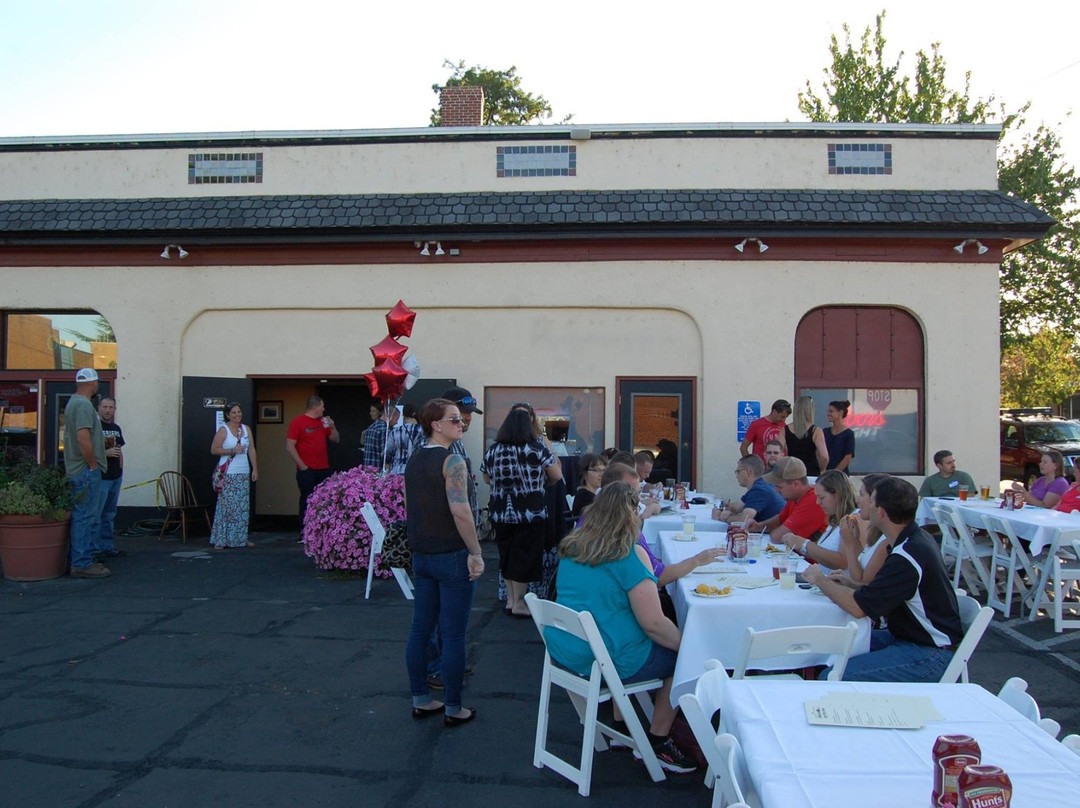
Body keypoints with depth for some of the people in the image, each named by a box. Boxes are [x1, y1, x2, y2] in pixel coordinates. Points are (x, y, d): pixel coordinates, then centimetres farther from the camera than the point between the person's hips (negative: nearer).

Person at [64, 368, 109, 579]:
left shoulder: (74, 402, 17)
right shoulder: (83, 405, -16)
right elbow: (83, 438, -25)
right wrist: (93, 464, -16)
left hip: (79, 471, 11)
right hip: (86, 471, -11)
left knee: (86, 518, 15)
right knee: (84, 518, -7)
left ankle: (84, 560, 21)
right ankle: (81, 564, -3)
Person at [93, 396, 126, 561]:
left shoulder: (116, 428, 15)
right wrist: (106, 453, -21)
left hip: (116, 477, 8)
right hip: (100, 477, -8)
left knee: (109, 515, 14)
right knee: (96, 515, -6)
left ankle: (108, 547, 21)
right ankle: (95, 549, -1)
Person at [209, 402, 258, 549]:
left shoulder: (246, 429, 12)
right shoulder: (223, 430, -2)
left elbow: (252, 450, 13)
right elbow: (213, 450, -6)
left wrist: (255, 469, 8)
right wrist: (232, 450, -16)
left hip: (244, 472, 5)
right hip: (228, 474, -5)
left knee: (243, 506, 7)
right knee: (226, 506, -6)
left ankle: (241, 539, 14)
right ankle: (220, 540, -1)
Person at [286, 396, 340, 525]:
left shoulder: (323, 421, 14)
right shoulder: (297, 422, -5)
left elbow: (335, 440, 19)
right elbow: (289, 447, -10)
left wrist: (332, 427, 0)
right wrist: (302, 466, -12)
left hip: (324, 470, 6)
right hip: (307, 471, -6)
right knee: (307, 503, 0)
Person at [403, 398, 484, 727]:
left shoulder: (414, 460, 9)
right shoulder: (452, 461, -16)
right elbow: (460, 511, -26)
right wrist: (476, 553, -18)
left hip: (421, 555, 8)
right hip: (451, 556, -8)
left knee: (420, 630, 14)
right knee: (453, 636, 2)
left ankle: (421, 700, 25)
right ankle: (453, 709, 11)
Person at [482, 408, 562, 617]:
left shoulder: (492, 450, 2)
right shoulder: (536, 449, -10)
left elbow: (487, 479, 14)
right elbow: (556, 475, -3)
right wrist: (541, 483, 15)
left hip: (500, 512, 5)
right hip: (530, 513, -4)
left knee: (507, 555, 16)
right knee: (525, 557, 5)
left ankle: (510, 599, 26)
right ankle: (519, 604, 12)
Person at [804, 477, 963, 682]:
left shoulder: (908, 557, -25)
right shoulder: (915, 538, 7)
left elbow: (858, 607, -24)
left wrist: (820, 580, -8)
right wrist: (848, 584, 2)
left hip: (930, 655, -10)